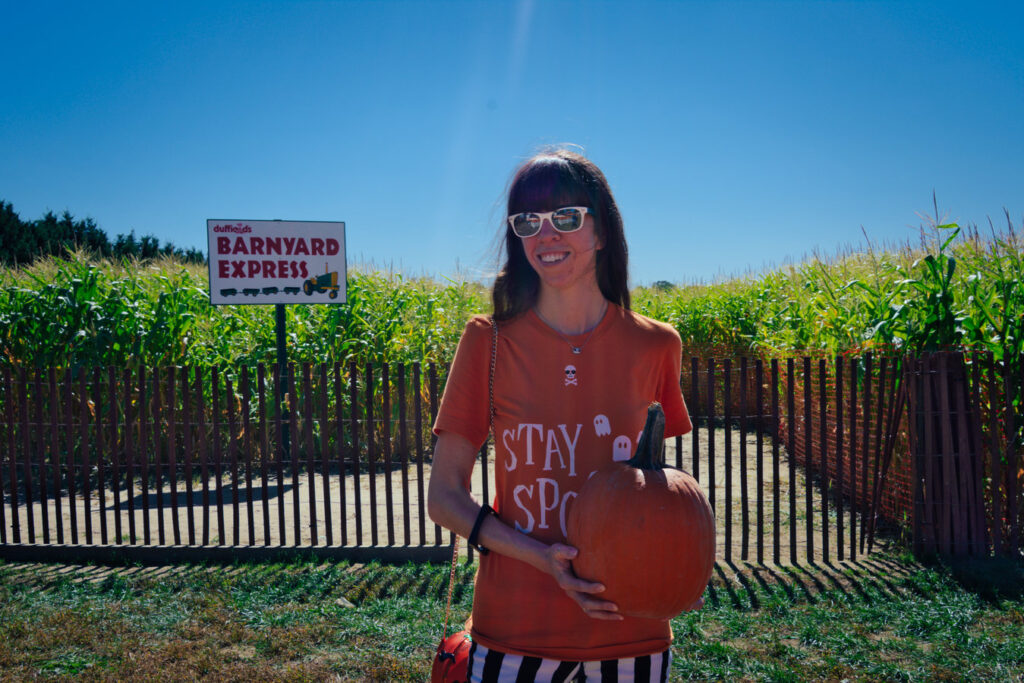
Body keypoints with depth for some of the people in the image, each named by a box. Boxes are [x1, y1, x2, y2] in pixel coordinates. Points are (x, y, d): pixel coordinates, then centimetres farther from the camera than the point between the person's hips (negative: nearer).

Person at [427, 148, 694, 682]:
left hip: (631, 632, 2)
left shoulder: (654, 347, -3)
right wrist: (543, 558, -17)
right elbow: (444, 496, -4)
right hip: (514, 627, -1)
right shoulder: (489, 341, -7)